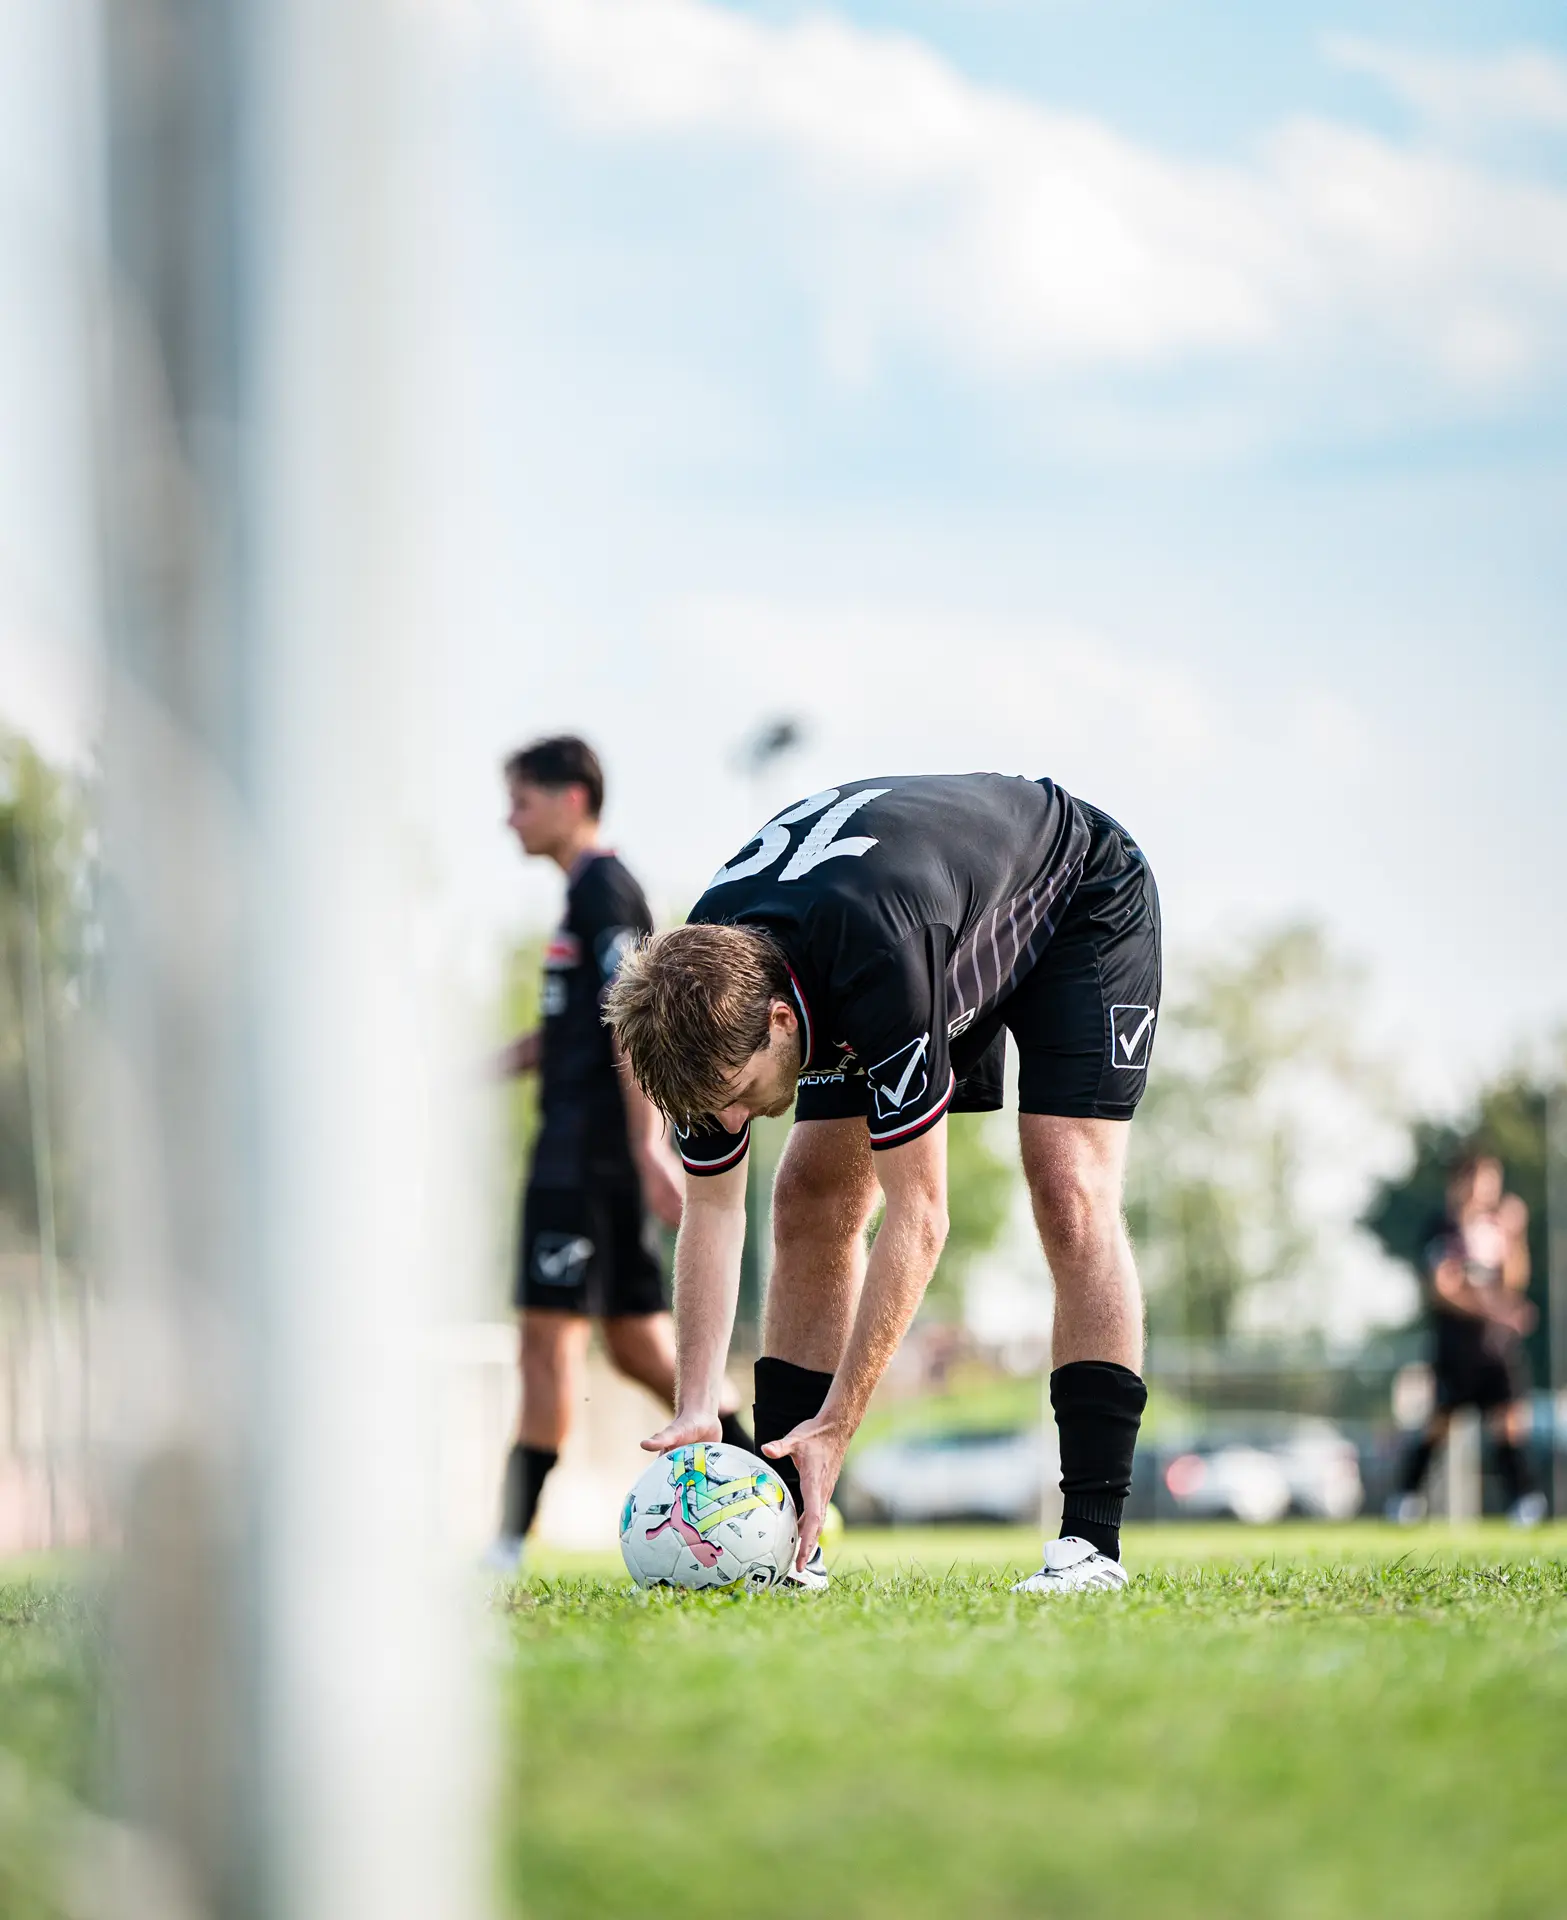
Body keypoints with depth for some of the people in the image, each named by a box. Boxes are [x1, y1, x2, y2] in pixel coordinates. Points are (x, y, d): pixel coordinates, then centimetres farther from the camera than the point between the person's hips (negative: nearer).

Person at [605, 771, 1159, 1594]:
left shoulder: (879, 966, -45)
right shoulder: (703, 989, -25)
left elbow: (917, 1217, -39)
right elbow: (711, 1212, -12)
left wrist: (834, 1426, -38)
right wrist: (694, 1408, -23)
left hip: (1081, 902, -6)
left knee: (1070, 1196, -23)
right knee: (811, 1202, -4)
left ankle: (1093, 1539, -21)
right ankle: (783, 1536, 1)